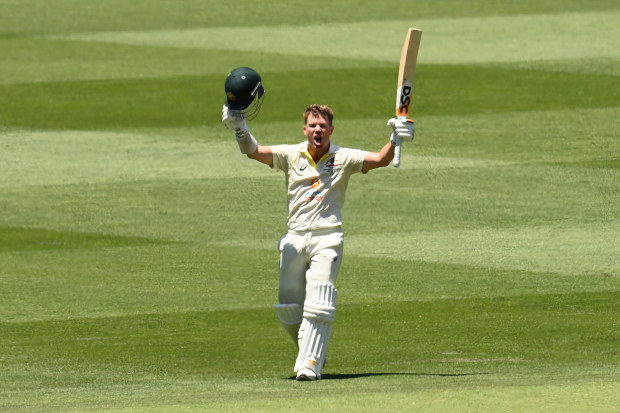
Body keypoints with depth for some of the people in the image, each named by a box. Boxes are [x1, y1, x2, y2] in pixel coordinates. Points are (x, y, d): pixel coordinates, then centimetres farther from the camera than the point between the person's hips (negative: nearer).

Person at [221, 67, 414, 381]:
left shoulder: (343, 159, 2)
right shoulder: (291, 155, 6)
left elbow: (379, 160, -9)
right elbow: (254, 151, -5)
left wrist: (394, 141, -28)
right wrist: (238, 128, -24)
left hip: (327, 239, -3)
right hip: (295, 239, 3)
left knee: (318, 303, -16)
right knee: (287, 306, 6)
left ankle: (310, 363, -17)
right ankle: (308, 349, 29)